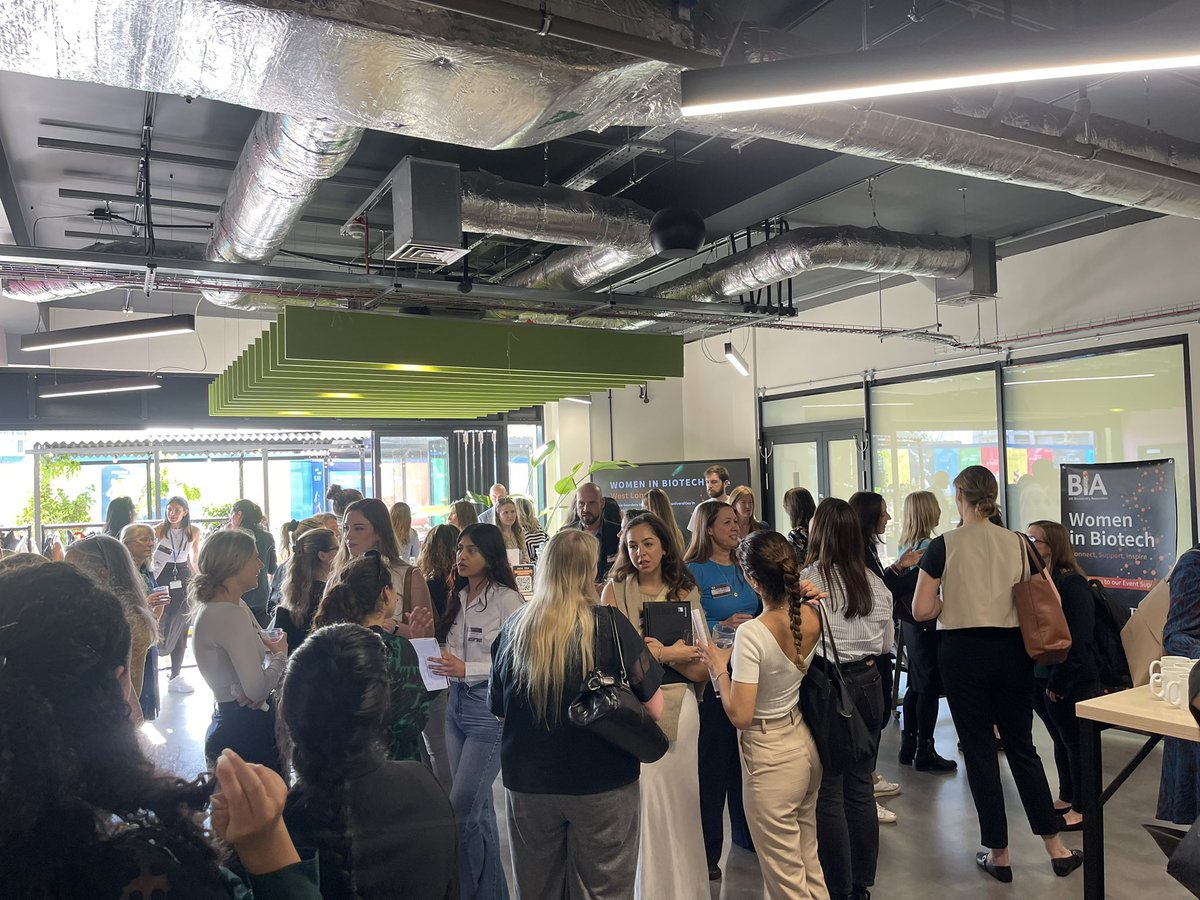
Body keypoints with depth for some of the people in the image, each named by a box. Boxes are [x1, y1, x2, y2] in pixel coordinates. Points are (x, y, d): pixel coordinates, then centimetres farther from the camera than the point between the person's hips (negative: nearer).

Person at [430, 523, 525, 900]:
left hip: (491, 707, -7)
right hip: (457, 704, 8)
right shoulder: (460, 598, 9)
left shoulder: (506, 599, -14)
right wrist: (444, 665, -3)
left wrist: (466, 670, -22)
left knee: (462, 808, -4)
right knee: (478, 808, 16)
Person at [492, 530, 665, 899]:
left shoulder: (513, 628, -5)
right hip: (602, 785, -3)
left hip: (527, 784, 3)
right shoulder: (610, 625, -13)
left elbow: (497, 708, 8)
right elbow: (653, 709, -11)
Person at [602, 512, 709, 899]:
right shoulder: (615, 589, 0)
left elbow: (701, 671, 1)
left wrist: (660, 651, -13)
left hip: (679, 707, 2)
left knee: (680, 801, 9)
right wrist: (668, 654, -13)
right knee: (642, 800, 0)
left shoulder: (686, 593, 6)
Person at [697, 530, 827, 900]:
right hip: (806, 743, 7)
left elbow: (740, 715, -26)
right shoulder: (810, 617, -8)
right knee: (809, 861, 23)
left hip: (770, 755, -7)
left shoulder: (751, 634, -27)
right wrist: (802, 596, 2)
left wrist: (719, 667, -12)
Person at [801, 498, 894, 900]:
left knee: (829, 792, 5)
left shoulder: (808, 579, -16)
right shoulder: (874, 582, 0)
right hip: (868, 685, 6)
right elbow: (886, 643, 10)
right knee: (861, 787, 16)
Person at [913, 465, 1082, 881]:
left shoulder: (943, 545, -10)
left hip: (963, 652, -3)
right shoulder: (1018, 543, 0)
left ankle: (999, 854, 17)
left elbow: (922, 611, -11)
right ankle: (1056, 848, 23)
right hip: (1012, 650, 3)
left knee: (979, 752, 8)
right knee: (1022, 747, 17)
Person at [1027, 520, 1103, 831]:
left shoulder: (1072, 584, -16)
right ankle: (1066, 799, 31)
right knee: (1060, 740, 18)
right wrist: (1031, 676, 5)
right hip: (1041, 678, 7)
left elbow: (1077, 640, -19)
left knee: (1075, 742, 5)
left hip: (1071, 682, -7)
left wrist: (1059, 683, -18)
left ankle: (1082, 809, 17)